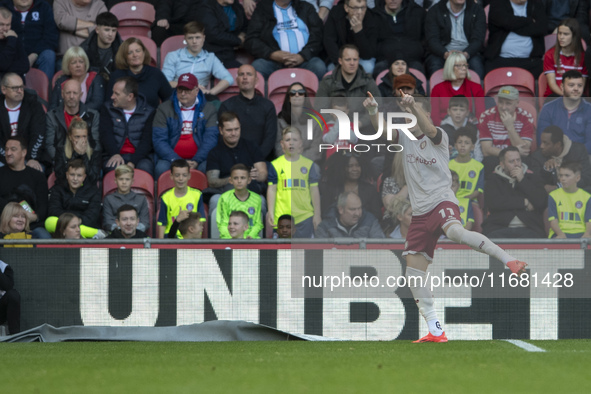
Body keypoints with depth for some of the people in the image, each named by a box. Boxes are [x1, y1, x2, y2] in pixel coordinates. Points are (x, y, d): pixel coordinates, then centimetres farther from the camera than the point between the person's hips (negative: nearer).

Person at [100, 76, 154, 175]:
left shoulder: (149, 113, 8)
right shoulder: (107, 110, 14)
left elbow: (147, 141, -3)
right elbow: (106, 135, 0)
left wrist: (132, 162, -19)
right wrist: (115, 154, -22)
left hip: (139, 156, -1)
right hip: (114, 155, 1)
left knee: (145, 167, -35)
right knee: (113, 168, -35)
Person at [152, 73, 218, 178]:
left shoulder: (209, 109, 9)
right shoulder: (164, 109, 8)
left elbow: (210, 139, 0)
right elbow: (159, 140, 0)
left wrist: (196, 161, -16)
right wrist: (175, 160, -15)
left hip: (199, 158, 0)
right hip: (171, 157, 0)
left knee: (207, 168, -34)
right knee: (161, 169, -34)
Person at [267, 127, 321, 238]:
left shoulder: (309, 165, 6)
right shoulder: (275, 165, 3)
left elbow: (314, 190, 8)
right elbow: (271, 189, 4)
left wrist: (317, 214, 7)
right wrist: (270, 212, -2)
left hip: (305, 217, 1)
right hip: (282, 217, -1)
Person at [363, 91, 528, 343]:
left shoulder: (438, 137, 0)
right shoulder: (404, 138, 13)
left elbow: (428, 130, -23)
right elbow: (382, 130, -3)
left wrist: (413, 107, -39)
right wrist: (372, 111, -23)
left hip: (442, 201, -6)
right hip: (420, 213, 6)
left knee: (455, 231, -40)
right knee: (413, 270, 0)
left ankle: (509, 260, -36)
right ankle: (435, 330, 5)